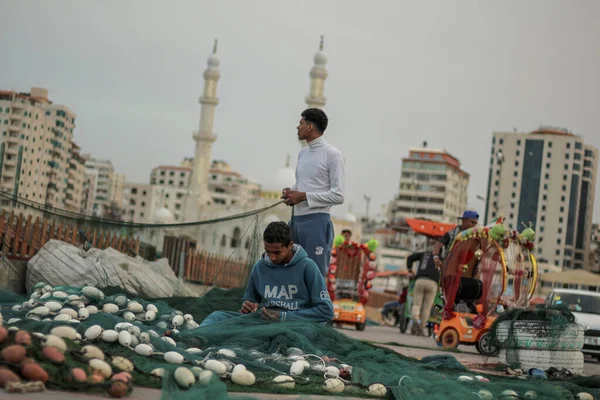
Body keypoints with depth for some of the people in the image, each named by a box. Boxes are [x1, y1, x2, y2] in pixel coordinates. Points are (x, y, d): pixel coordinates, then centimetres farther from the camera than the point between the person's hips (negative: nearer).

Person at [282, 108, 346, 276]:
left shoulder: (332, 155, -8)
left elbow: (338, 196, -13)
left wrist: (303, 196, -14)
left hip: (316, 221, -8)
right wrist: (290, 190, 4)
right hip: (296, 220, 8)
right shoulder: (303, 152, 16)